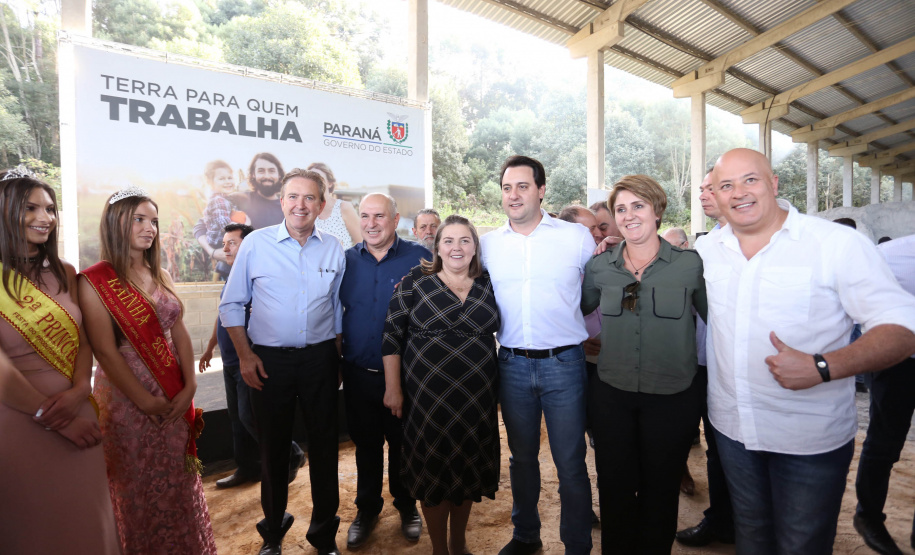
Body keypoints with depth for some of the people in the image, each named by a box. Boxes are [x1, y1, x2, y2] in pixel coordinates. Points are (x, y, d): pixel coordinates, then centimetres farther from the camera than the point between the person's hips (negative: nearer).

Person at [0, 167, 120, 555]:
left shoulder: (63, 273, 8)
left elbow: (82, 338, 7)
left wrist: (80, 390, -10)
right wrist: (50, 417, -12)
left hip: (76, 415, 5)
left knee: (85, 521, 14)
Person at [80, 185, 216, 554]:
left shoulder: (160, 277, 6)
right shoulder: (95, 282, -11)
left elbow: (179, 333, 4)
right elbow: (106, 351, -14)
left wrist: (189, 388, -4)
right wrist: (146, 402, -14)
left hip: (174, 397, 5)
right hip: (126, 396, -5)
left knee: (179, 480, 16)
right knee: (140, 486, 11)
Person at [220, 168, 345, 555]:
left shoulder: (333, 249, 3)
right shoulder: (256, 243, -2)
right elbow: (231, 305, 3)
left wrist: (336, 357, 8)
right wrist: (245, 355, -4)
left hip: (320, 359, 1)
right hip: (268, 360, -1)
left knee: (324, 444, 9)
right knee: (273, 447, 13)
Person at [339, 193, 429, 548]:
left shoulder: (419, 258, -7)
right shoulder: (346, 261, 2)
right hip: (358, 374, 2)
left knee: (403, 443, 15)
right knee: (365, 444, 18)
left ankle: (406, 505, 40)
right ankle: (367, 509, 40)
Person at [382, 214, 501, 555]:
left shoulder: (489, 287, 3)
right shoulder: (414, 284, -4)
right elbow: (392, 337, -4)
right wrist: (393, 388, -5)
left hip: (477, 396, 3)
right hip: (427, 396, -2)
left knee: (468, 469, 15)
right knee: (433, 470, 9)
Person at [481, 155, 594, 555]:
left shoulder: (577, 237, -2)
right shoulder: (488, 244, 4)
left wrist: (587, 334, 2)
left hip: (563, 362, -2)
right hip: (512, 364, 3)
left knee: (570, 463, 7)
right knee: (521, 457, 18)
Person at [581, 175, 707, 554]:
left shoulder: (691, 264, -7)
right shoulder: (599, 267, -1)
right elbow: (577, 309, 13)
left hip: (673, 396, -1)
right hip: (611, 393, 2)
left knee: (660, 490, 18)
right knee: (614, 487, 15)